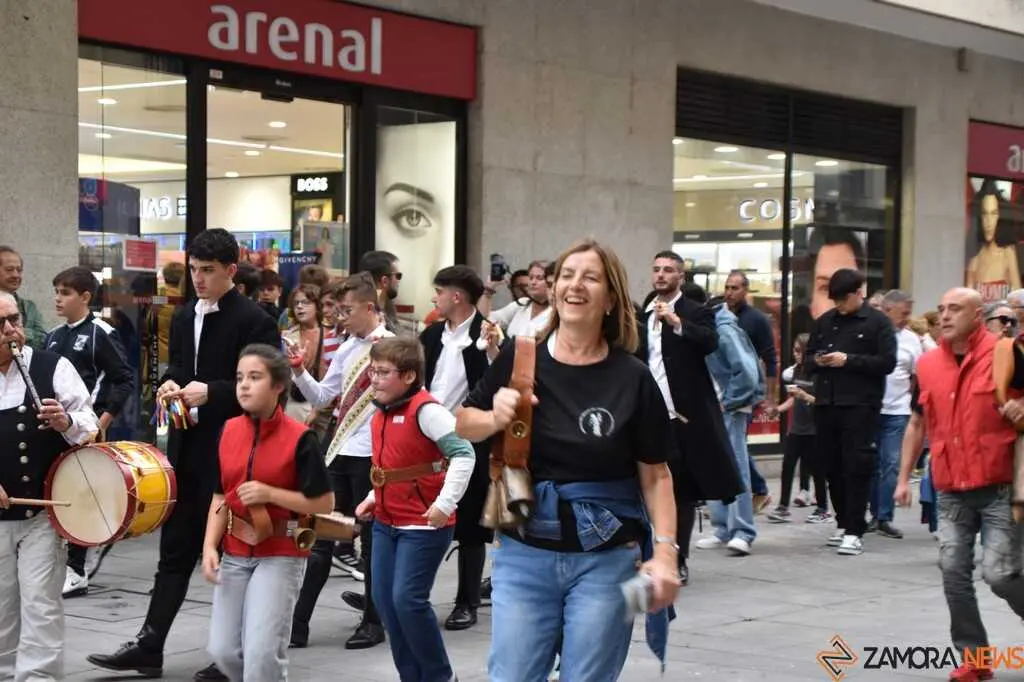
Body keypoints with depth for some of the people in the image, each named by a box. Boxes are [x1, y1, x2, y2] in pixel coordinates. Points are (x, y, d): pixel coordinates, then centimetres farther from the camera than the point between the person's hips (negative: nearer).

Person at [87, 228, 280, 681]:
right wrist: (170, 383, 1)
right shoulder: (184, 317, 11)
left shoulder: (254, 321, -11)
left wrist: (211, 392, -23)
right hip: (186, 447, 7)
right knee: (175, 548, 11)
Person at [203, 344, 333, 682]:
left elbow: (324, 503, -11)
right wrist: (210, 546, -4)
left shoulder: (299, 438, -13)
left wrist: (270, 494, -19)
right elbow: (220, 496, 8)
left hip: (280, 556, -5)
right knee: (223, 651, 6)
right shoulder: (229, 431, 3)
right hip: (234, 554, 5)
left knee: (261, 654, -13)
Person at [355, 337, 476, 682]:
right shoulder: (381, 415, 10)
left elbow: (463, 454, -22)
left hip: (424, 525, -9)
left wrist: (445, 504, -25)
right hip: (386, 522, 9)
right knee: (384, 599, 7)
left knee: (407, 599, -12)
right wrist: (374, 497, 13)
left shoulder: (425, 409, -16)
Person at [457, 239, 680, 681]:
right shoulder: (519, 360, -2)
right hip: (524, 554, 1)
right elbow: (463, 425, 10)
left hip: (606, 561, -1)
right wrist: (495, 418, -11)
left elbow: (655, 476, -1)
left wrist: (664, 553, -11)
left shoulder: (632, 378, -5)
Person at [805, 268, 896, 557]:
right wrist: (817, 361, -1)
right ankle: (843, 524, 20)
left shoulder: (877, 322, 0)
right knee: (833, 468, 9)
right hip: (826, 404, 6)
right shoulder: (825, 322, 17)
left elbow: (887, 362, -9)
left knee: (857, 468, -8)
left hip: (860, 406, -6)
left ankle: (854, 532, -7)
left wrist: (848, 360, -15)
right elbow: (807, 359, 22)